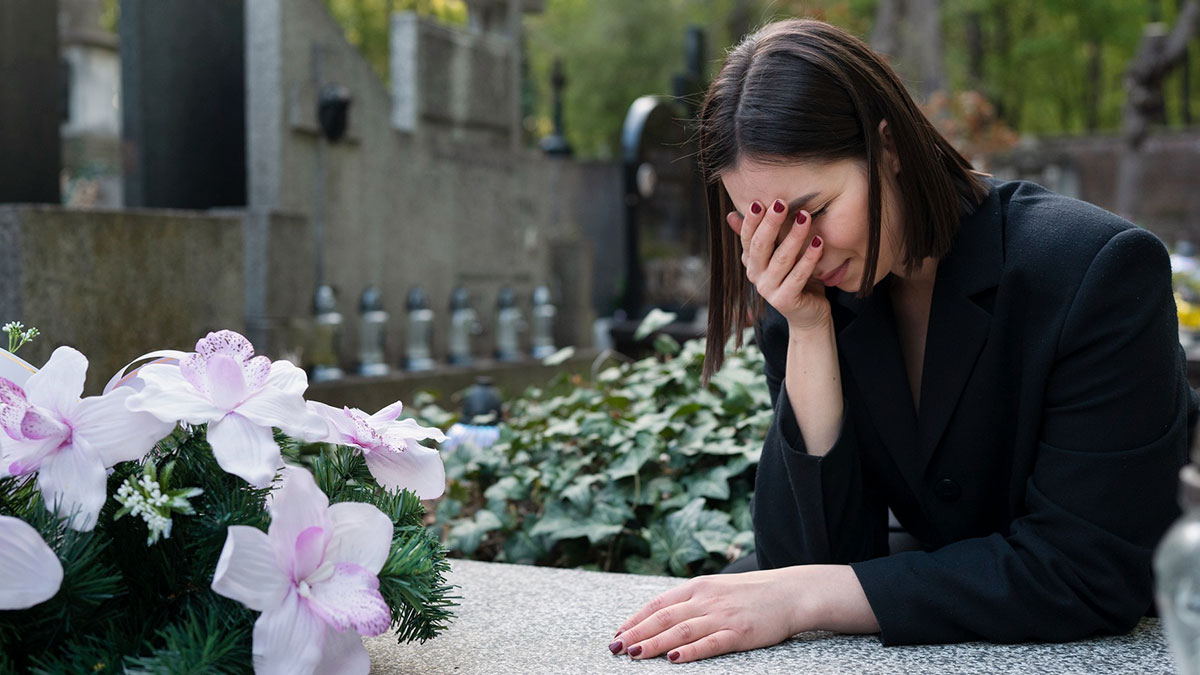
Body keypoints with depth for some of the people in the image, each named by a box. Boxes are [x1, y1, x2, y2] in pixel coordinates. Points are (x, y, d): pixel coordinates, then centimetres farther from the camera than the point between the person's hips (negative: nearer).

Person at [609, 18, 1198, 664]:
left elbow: (1089, 575, -24)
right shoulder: (814, 302, -6)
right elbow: (804, 558, -12)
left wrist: (806, 598, -26)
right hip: (958, 658, 5)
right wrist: (807, 334, -21)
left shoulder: (1102, 271, -20)